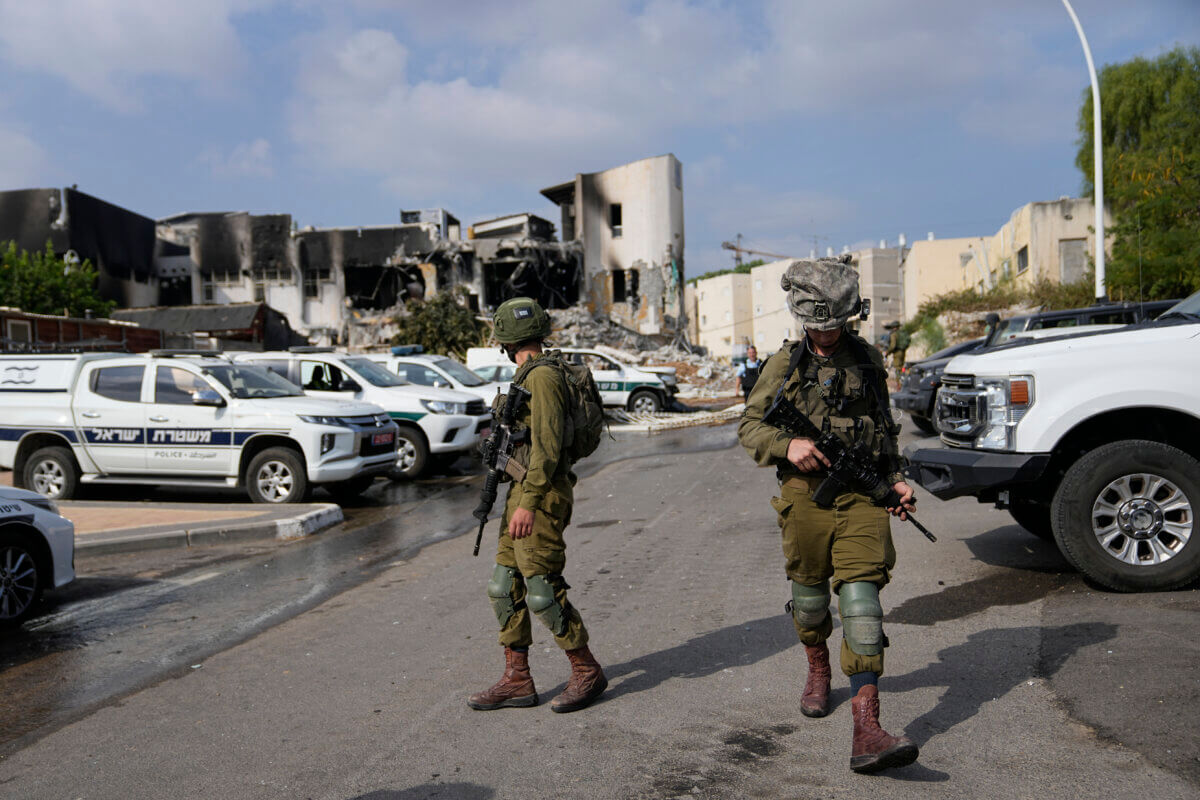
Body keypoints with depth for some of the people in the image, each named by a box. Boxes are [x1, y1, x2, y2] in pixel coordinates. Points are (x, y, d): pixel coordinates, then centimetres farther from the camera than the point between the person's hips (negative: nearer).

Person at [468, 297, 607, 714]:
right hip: (525, 492, 10)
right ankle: (517, 681, 18)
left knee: (542, 591, -5)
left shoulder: (542, 376, -15)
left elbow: (547, 446, -22)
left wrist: (528, 503, -25)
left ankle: (587, 671, 12)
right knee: (505, 587, 10)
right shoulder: (530, 375, 15)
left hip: (541, 495, -10)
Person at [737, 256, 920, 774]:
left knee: (861, 600, -10)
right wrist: (787, 445, -15)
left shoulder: (868, 360, 10)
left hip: (861, 496, 0)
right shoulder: (784, 364, 4)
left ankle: (866, 732, -13)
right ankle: (818, 669, 46)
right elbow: (748, 428, 4)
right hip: (806, 493, 0)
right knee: (809, 594, 14)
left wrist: (895, 478, 9)